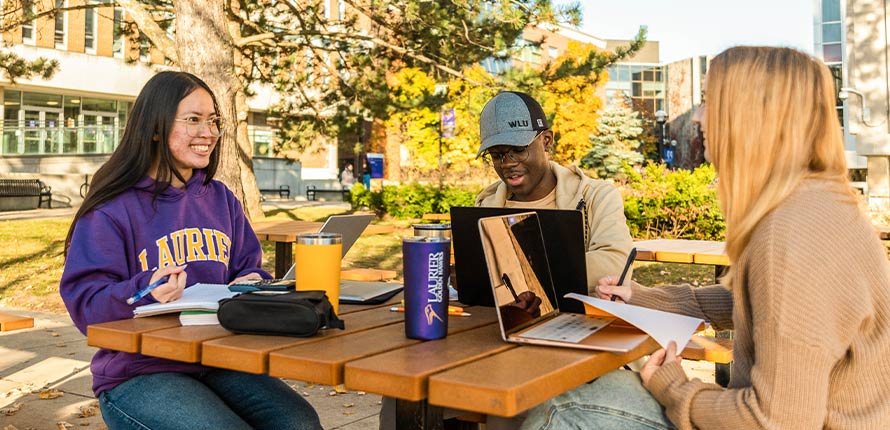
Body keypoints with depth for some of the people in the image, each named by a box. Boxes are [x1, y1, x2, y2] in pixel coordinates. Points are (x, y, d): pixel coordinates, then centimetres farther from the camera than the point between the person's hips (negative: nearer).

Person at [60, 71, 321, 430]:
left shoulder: (222, 199, 13)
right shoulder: (111, 209, -5)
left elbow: (248, 268, 18)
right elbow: (85, 303, -10)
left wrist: (251, 284, -6)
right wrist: (147, 291, -28)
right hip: (137, 374, -4)